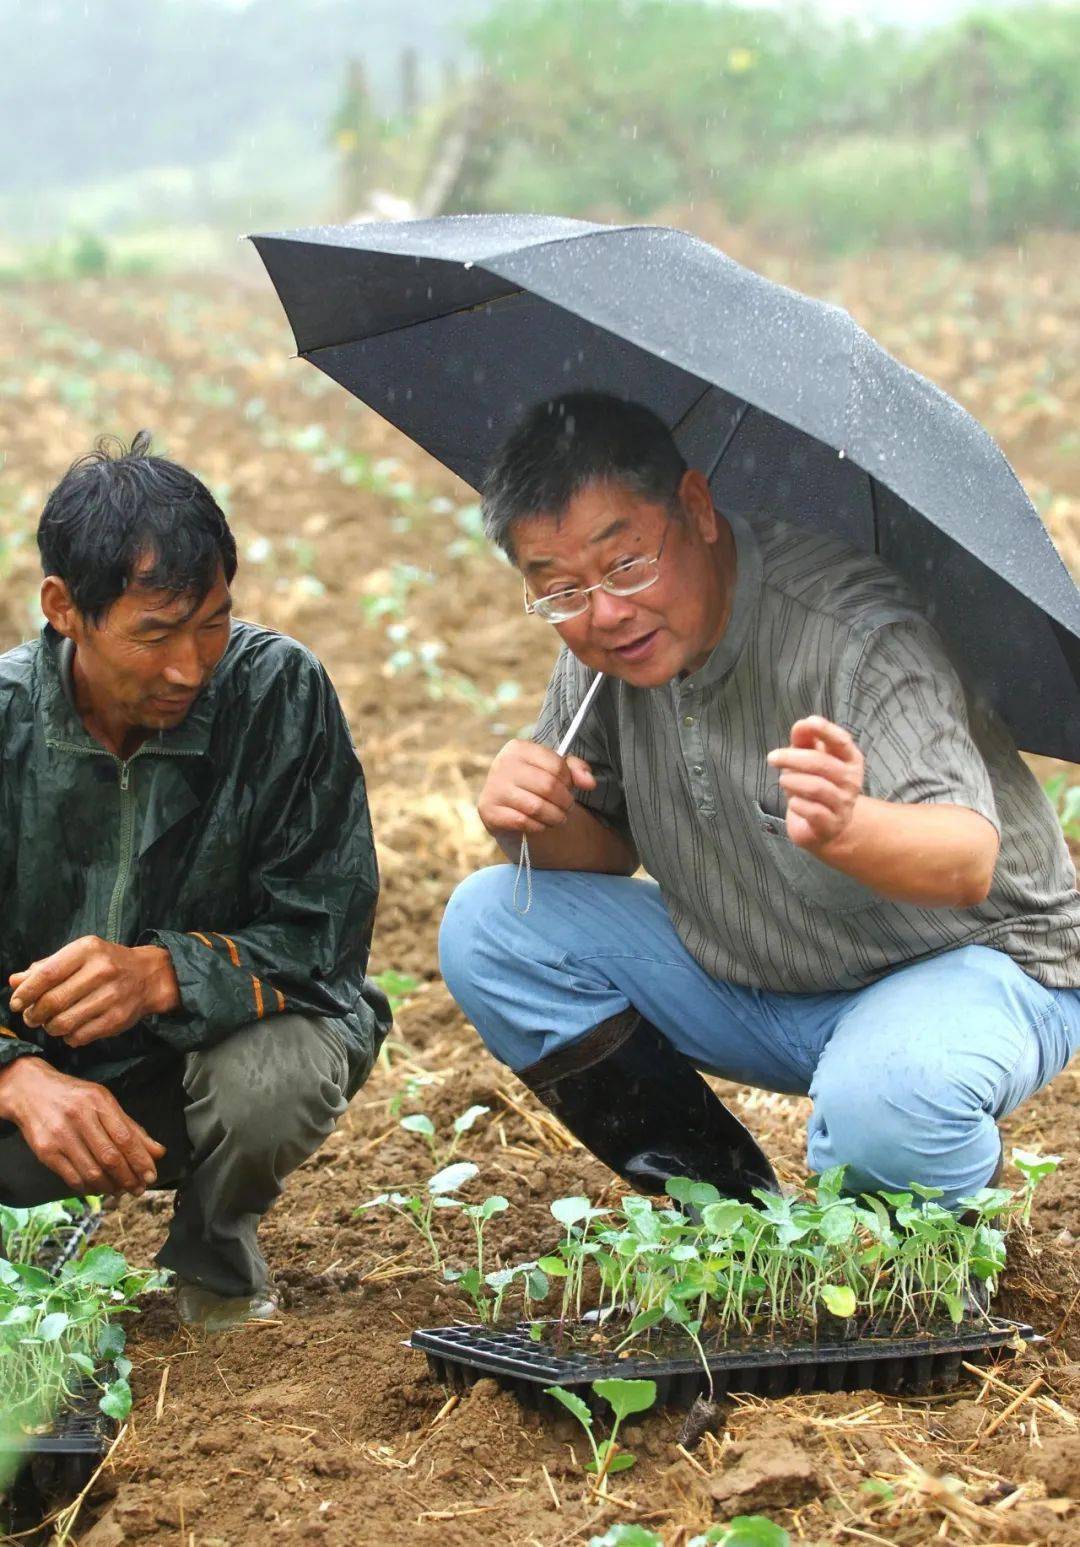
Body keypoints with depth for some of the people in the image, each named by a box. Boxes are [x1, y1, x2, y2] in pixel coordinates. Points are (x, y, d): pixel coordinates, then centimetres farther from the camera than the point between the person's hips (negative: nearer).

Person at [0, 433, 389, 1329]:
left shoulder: (281, 691, -17)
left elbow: (325, 933, -17)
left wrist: (162, 973, -35)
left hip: (225, 1036, -1)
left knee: (274, 1081, -37)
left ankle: (217, 1245, 1)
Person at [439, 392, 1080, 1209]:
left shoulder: (855, 629, -29)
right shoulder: (596, 650, -7)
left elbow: (970, 860, -37)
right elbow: (604, 848, 4)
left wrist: (851, 828, -60)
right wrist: (536, 820, -21)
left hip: (970, 958, -7)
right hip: (747, 981, 7)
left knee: (886, 1099, -40)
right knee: (488, 926, -6)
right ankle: (727, 1208, 3)